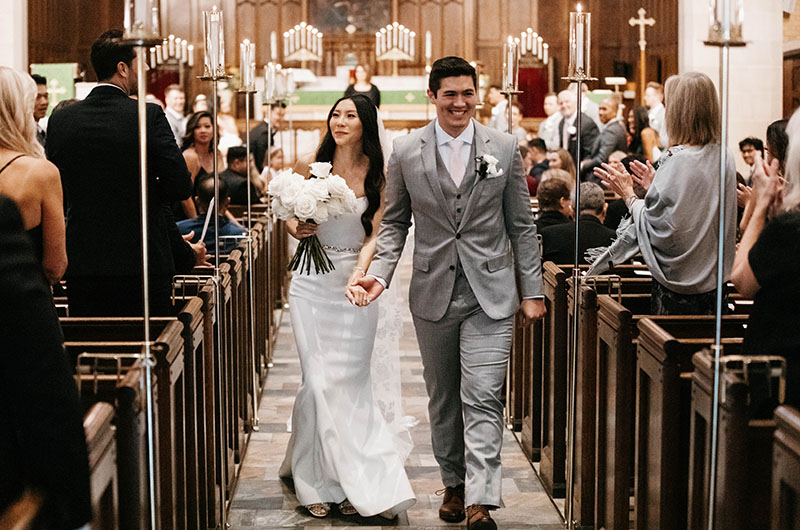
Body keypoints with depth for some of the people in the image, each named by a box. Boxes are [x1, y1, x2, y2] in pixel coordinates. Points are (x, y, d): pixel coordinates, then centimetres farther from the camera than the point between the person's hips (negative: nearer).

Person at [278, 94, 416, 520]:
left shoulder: (378, 175, 0)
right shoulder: (309, 166, 3)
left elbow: (375, 233, -4)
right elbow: (291, 216, 15)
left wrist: (360, 273, -21)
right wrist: (296, 229, -8)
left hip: (355, 284, -1)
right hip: (312, 284, 1)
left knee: (349, 382, 0)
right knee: (317, 381, -2)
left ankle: (353, 483, 12)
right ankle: (318, 482, 10)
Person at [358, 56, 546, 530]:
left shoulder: (504, 148, 0)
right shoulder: (406, 152, 1)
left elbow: (521, 225, 4)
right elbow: (395, 222, 8)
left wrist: (532, 291, 3)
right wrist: (380, 273, -8)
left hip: (491, 293, -2)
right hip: (433, 292, 2)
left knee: (482, 398, -7)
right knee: (444, 398, 13)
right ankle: (454, 483, 29)